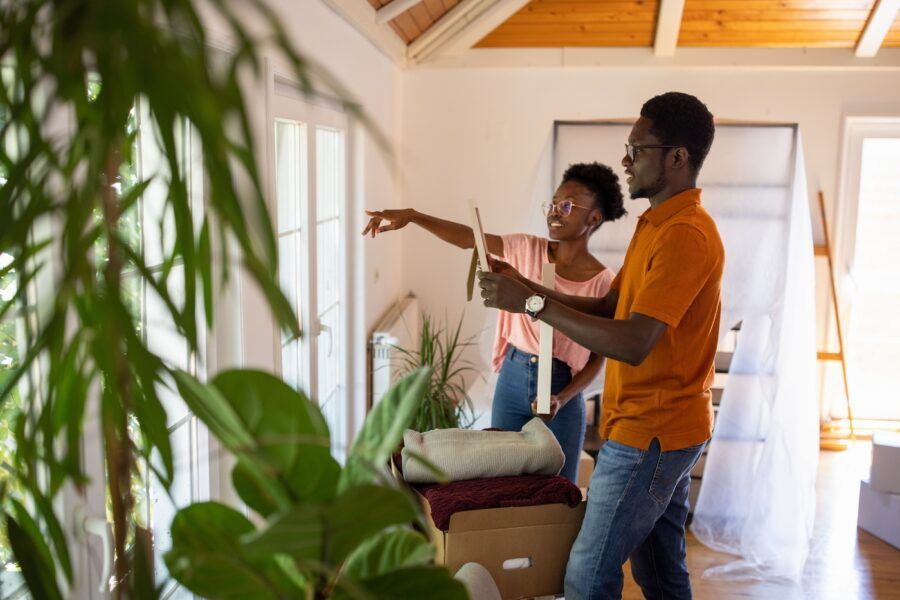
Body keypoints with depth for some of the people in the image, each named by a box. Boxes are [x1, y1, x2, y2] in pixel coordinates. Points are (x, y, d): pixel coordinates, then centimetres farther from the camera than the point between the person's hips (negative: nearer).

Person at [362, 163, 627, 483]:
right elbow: (467, 238, -14)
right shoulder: (528, 249, -3)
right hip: (512, 378, 2)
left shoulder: (604, 282, -9)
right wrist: (411, 215, -28)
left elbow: (599, 356, -5)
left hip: (561, 386, -2)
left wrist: (563, 397, -19)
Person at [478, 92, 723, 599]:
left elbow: (633, 342, -28)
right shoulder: (659, 224, 13)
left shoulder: (685, 234, -20)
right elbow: (609, 308, 11)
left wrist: (535, 303, -26)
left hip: (650, 433, -10)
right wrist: (526, 289, -1)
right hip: (667, 429, 10)